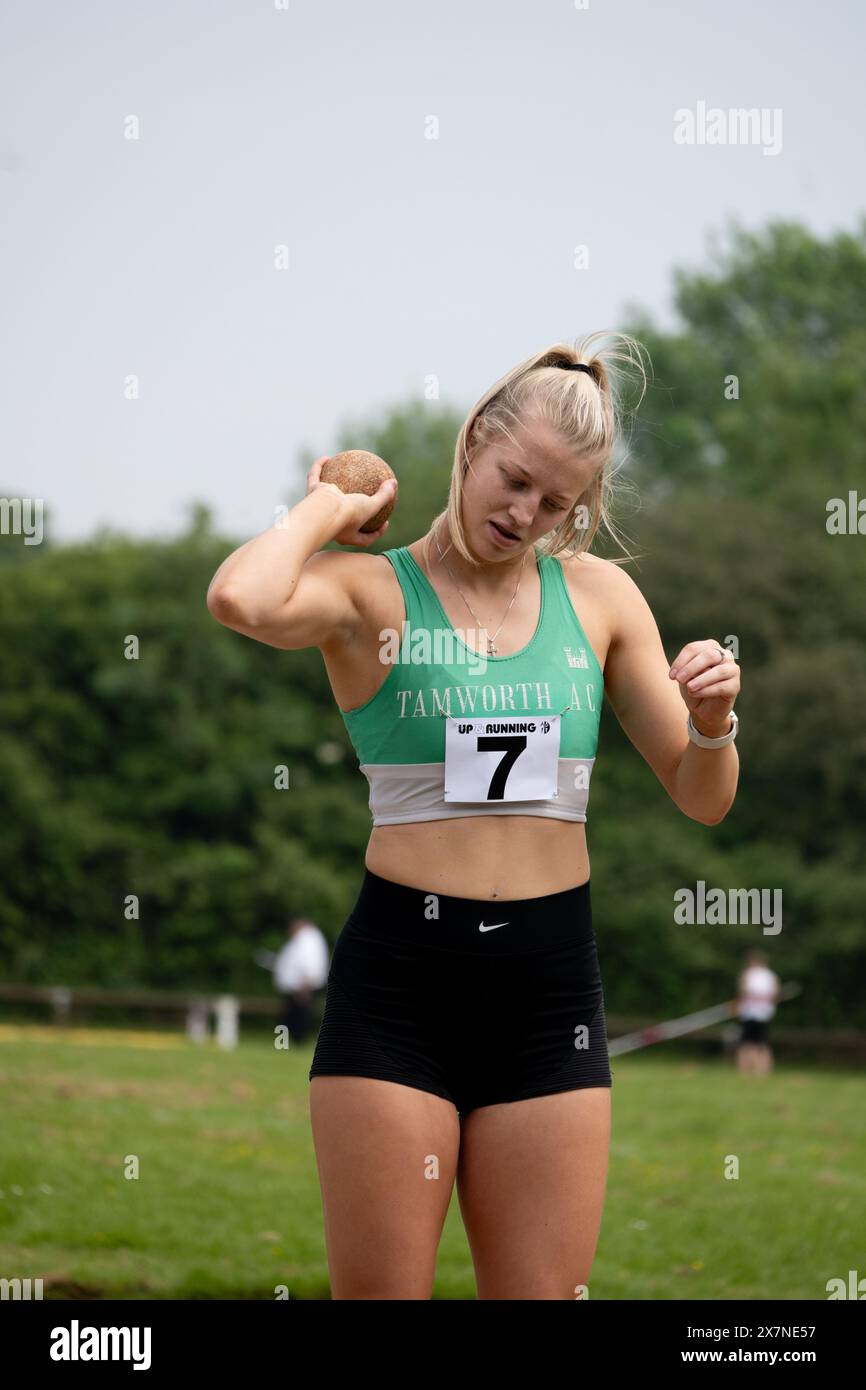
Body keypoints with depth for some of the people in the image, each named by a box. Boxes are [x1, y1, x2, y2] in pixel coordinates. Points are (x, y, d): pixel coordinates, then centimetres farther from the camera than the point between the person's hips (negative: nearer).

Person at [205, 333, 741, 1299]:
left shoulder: (598, 596, 9)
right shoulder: (374, 592, -2)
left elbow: (701, 799, 14)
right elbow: (242, 600, -26)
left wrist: (711, 721, -8)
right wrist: (326, 508, -7)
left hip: (550, 982, 3)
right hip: (400, 975, -3)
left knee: (541, 1294, 4)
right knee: (379, 1292, -2)